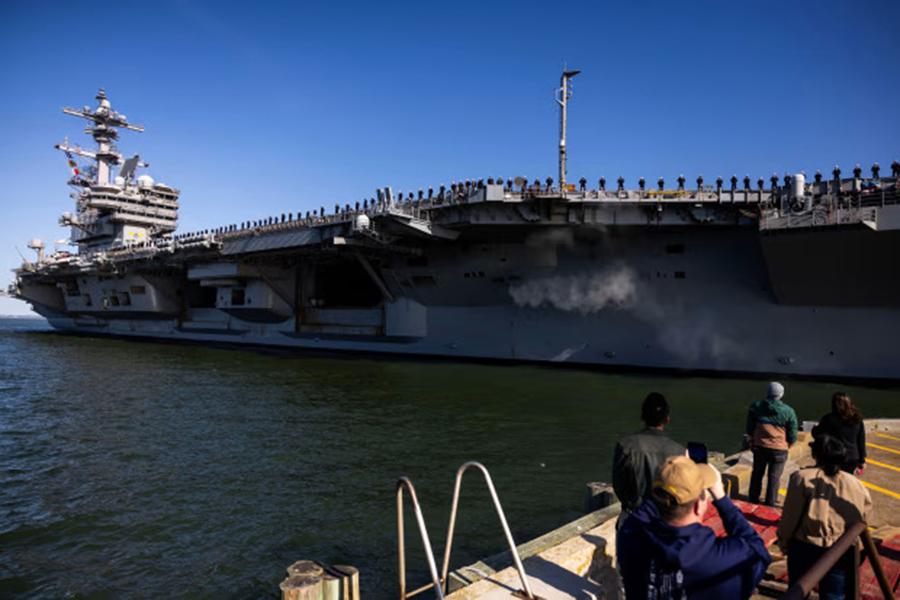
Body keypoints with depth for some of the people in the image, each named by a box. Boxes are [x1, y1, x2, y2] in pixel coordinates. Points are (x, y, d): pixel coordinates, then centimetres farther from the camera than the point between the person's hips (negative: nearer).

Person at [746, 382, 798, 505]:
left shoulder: (756, 406, -4)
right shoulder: (789, 412, -11)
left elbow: (750, 429, 6)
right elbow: (792, 435, -3)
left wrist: (752, 441, 20)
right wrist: (787, 445, 15)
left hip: (759, 447, 2)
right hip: (779, 449, -2)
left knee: (757, 473, 16)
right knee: (774, 478, 9)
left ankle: (753, 501, 26)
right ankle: (769, 505, 17)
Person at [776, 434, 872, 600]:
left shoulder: (803, 477, -10)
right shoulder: (856, 484, 1)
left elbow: (790, 517, -8)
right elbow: (863, 518, 9)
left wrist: (783, 542, 6)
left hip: (805, 548, -3)